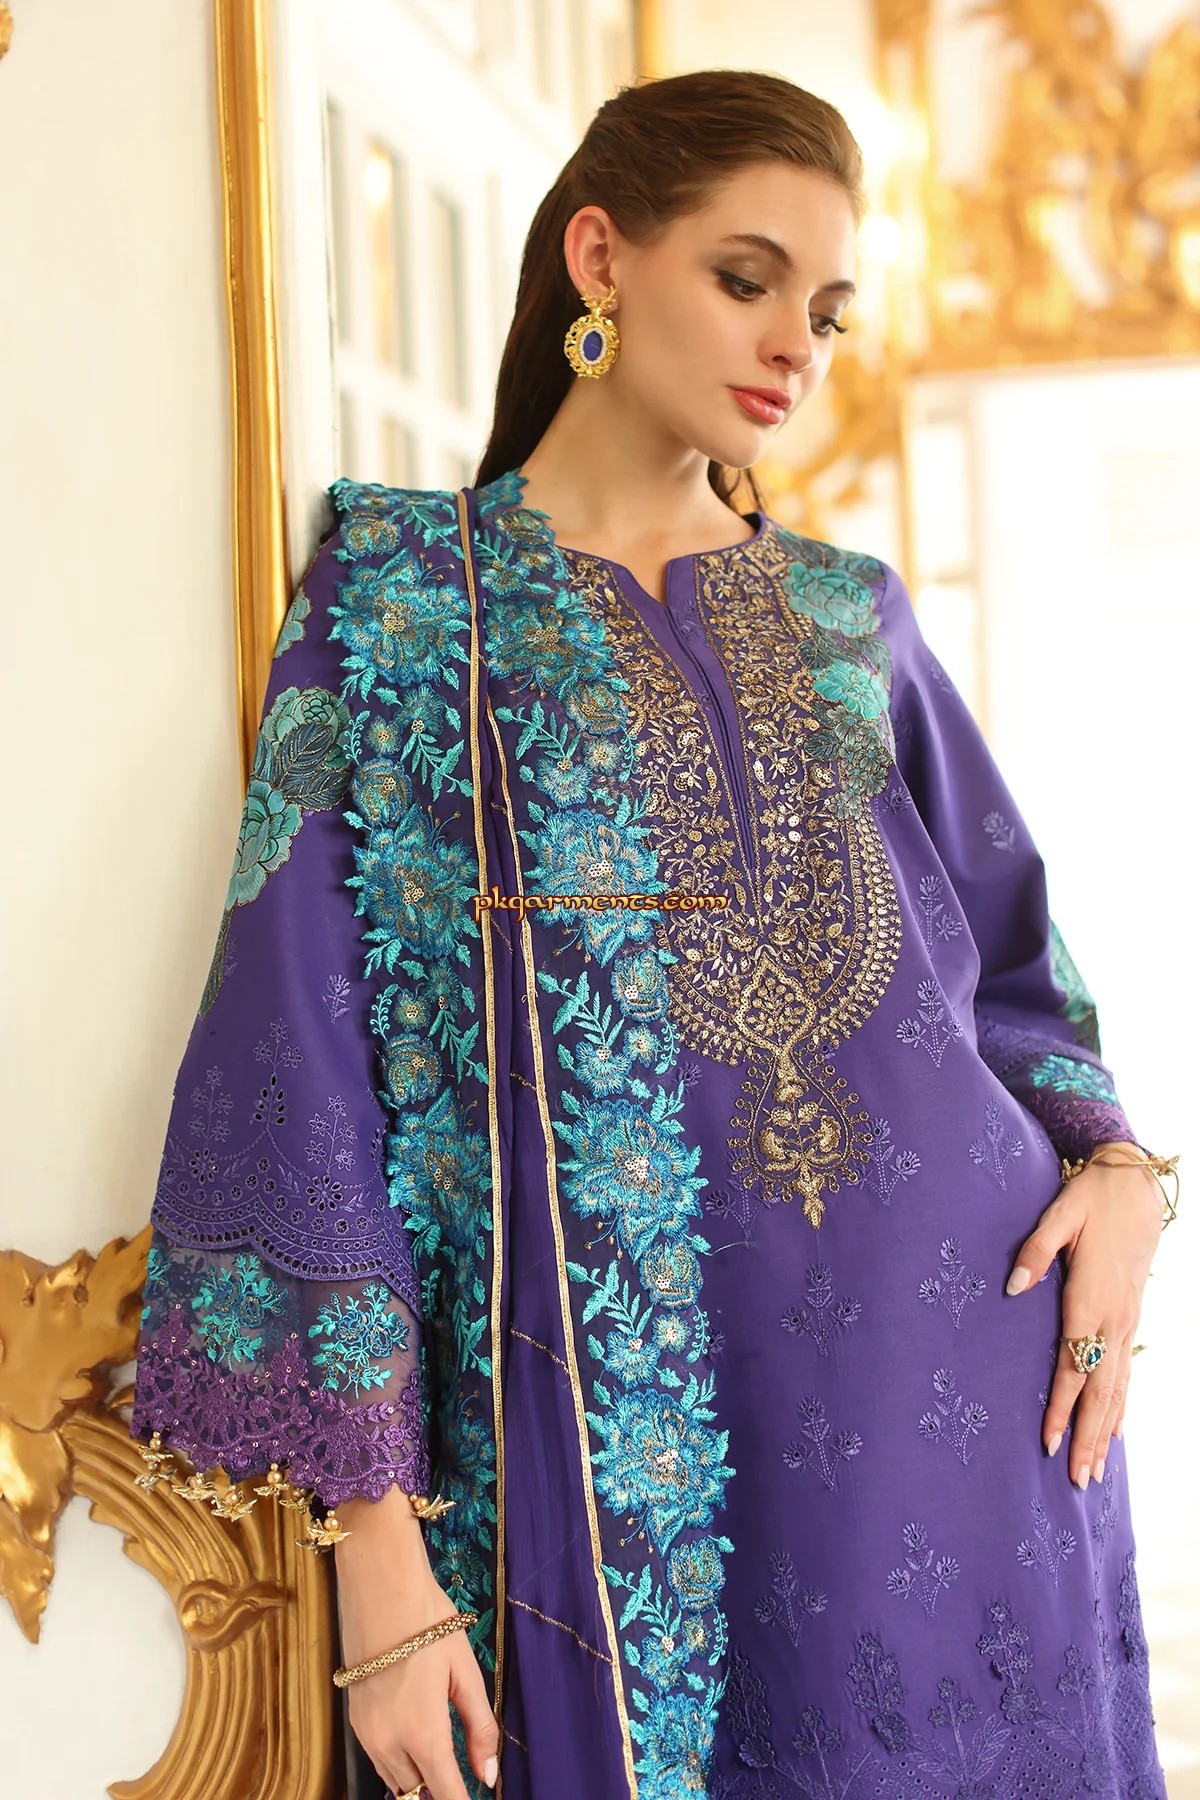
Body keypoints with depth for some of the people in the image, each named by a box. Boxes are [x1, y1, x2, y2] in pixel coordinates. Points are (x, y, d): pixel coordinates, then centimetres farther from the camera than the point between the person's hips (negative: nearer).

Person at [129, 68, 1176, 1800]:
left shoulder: (852, 614, 13)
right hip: (619, 1402, -3)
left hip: (959, 1364, 4)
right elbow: (301, 1062, -4)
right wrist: (378, 1536, -10)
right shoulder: (397, 600, 1)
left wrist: (1111, 1158, -4)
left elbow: (1004, 947, 19)